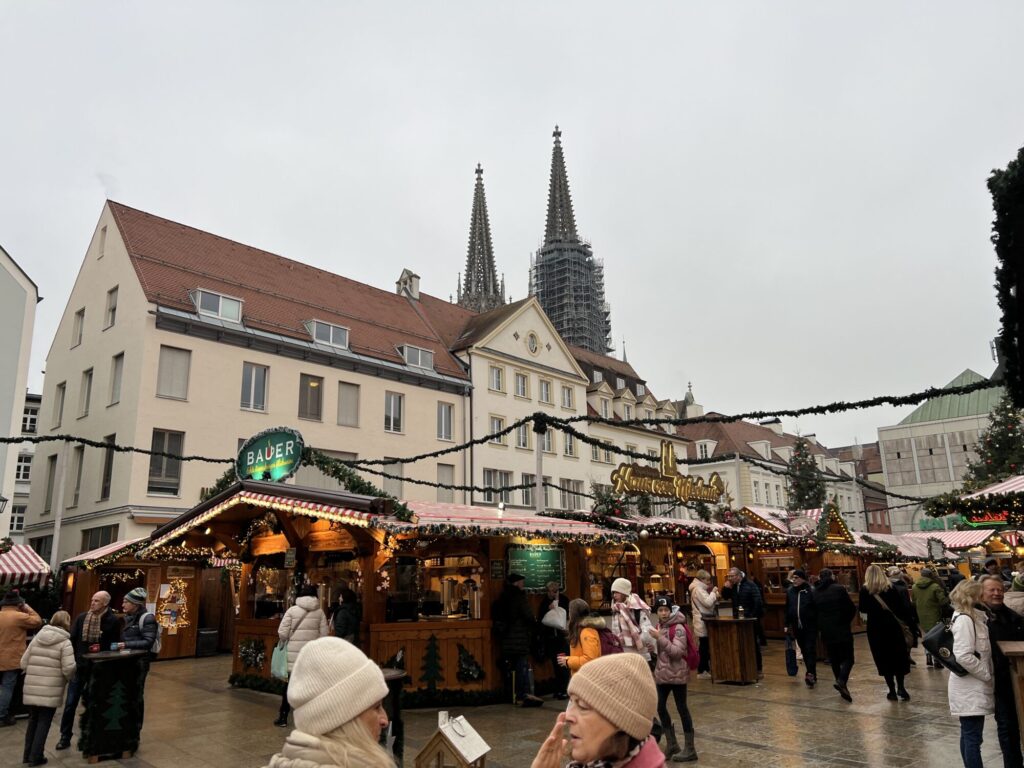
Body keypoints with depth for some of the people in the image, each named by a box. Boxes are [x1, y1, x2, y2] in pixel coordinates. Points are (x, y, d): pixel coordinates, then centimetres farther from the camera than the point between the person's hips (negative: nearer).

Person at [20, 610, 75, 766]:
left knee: (33, 720, 19)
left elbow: (23, 663, 8)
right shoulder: (65, 642, -8)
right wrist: (69, 678, 7)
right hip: (51, 691, -5)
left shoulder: (37, 638, 7)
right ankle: (36, 757, 10)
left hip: (31, 688, 5)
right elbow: (68, 669, -14)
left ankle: (28, 755, 27)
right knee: (44, 723, 7)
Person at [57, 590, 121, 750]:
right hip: (79, 666, 2)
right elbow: (71, 639, 0)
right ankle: (65, 736, 20)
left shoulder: (113, 621, -9)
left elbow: (115, 645, -7)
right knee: (70, 703, 6)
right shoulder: (81, 617, 0)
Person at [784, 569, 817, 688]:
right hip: (797, 627, 6)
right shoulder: (790, 591, 7)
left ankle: (810, 674, -13)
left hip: (810, 626, -5)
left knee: (810, 650, -10)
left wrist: (819, 624, -11)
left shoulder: (811, 591, -10)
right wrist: (787, 625, 11)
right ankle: (812, 674, 21)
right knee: (804, 651, 11)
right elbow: (787, 609, 12)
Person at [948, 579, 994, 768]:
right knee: (973, 737, -6)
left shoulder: (971, 618, 11)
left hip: (974, 686, 9)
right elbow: (963, 656, -23)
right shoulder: (964, 620, -18)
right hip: (970, 688, -9)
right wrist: (988, 675, -13)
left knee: (969, 735, 15)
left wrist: (987, 676, 7)